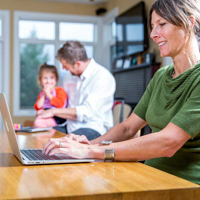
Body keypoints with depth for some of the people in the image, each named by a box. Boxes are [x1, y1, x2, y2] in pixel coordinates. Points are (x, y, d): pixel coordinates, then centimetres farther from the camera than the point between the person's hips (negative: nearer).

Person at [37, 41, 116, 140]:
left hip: (93, 128, -6)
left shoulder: (103, 78, -12)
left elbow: (86, 112, -18)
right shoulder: (69, 77, 14)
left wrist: (54, 111, -13)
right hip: (69, 126, 7)